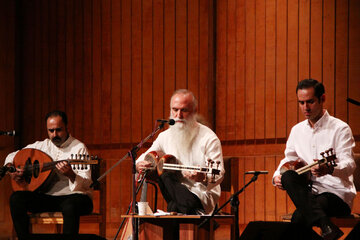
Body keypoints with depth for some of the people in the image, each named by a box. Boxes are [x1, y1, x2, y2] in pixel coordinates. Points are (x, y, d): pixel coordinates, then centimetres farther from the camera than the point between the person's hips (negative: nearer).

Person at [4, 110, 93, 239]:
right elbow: (12, 156, 21)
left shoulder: (78, 148, -6)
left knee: (70, 206, -40)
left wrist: (71, 174, -36)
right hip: (47, 197, 5)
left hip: (72, 196, -5)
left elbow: (86, 184, -15)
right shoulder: (42, 146, 10)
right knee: (16, 198, -19)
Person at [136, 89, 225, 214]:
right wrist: (139, 165, -5)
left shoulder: (209, 138, -7)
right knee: (165, 176, -29)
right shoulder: (165, 136, 10)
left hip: (203, 194, -5)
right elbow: (144, 158, 21)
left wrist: (203, 178, -37)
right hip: (176, 190, 5)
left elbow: (218, 175, -14)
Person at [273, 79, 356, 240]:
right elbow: (288, 159, 25)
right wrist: (277, 176, 2)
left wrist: (330, 169, -38)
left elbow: (349, 165, -15)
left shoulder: (340, 128, -4)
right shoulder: (297, 130, 16)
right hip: (310, 192, 6)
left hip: (337, 193, -6)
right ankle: (325, 225, -45)